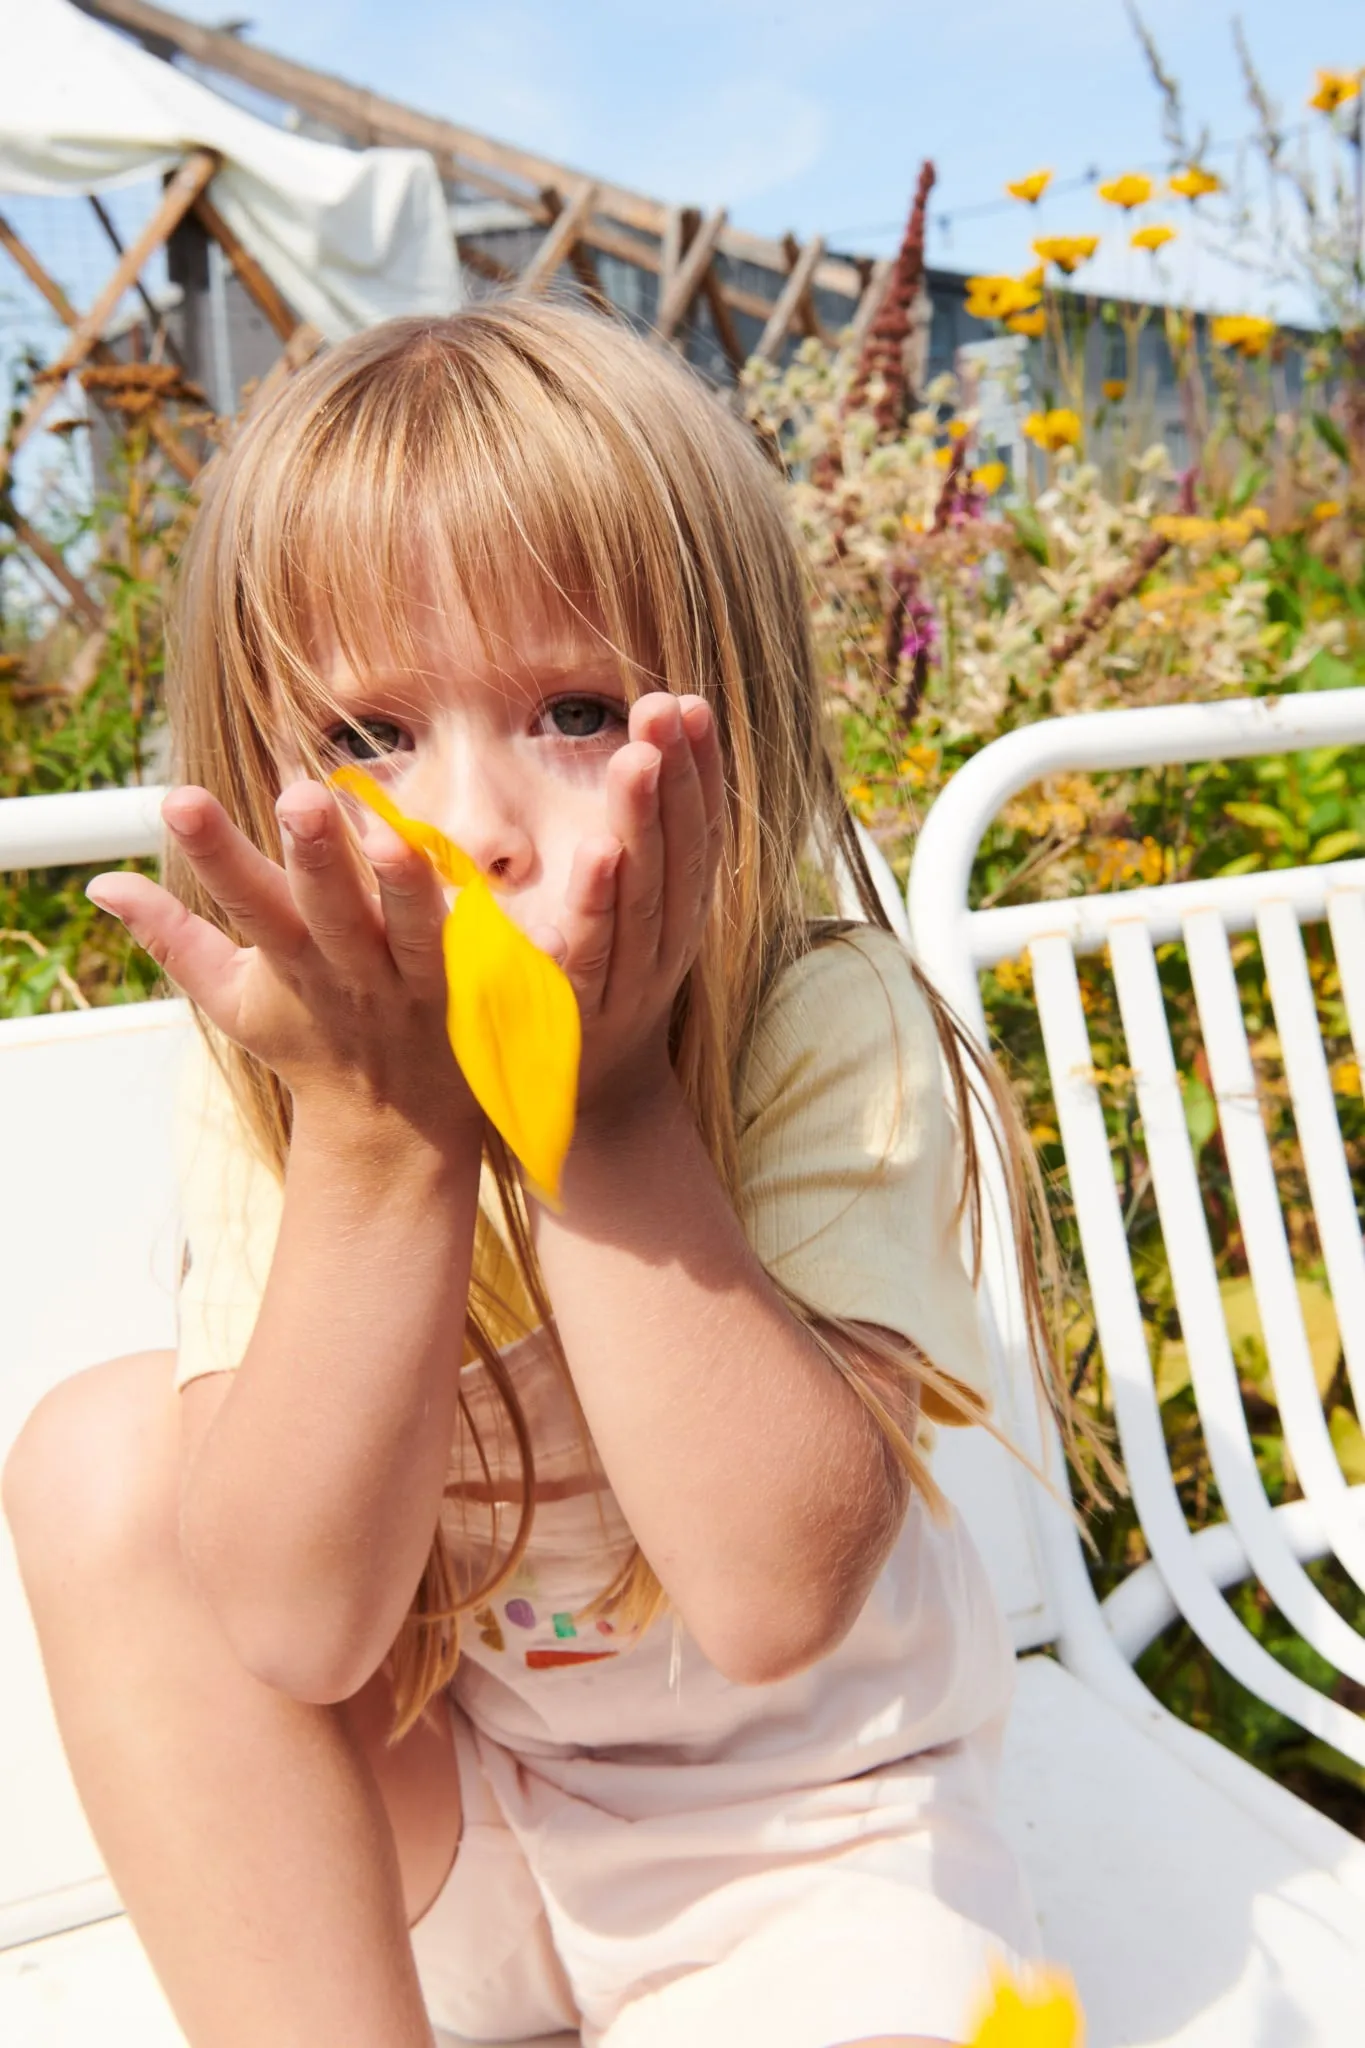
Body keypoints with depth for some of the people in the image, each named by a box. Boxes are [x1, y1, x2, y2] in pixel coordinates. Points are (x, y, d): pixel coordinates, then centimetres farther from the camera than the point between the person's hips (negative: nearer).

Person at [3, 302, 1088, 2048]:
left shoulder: (830, 1035, -22)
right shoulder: (281, 1080, -15)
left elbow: (778, 1601, -31)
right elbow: (297, 1630, -24)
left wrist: (609, 1102, -36)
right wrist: (383, 1133, -34)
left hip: (789, 1827, -2)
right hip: (418, 1827, 3)